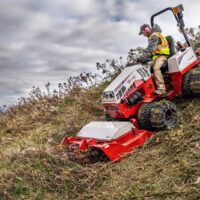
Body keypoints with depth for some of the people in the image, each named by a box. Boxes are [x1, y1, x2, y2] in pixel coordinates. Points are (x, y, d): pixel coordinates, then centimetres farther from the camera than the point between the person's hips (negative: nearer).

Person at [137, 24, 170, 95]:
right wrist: (143, 58, 11)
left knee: (156, 68, -32)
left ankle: (161, 88, -36)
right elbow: (149, 49, 23)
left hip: (162, 55, -10)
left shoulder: (154, 36, -13)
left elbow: (150, 49, -24)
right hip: (156, 56, 10)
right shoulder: (151, 36, 21)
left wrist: (142, 58, -28)